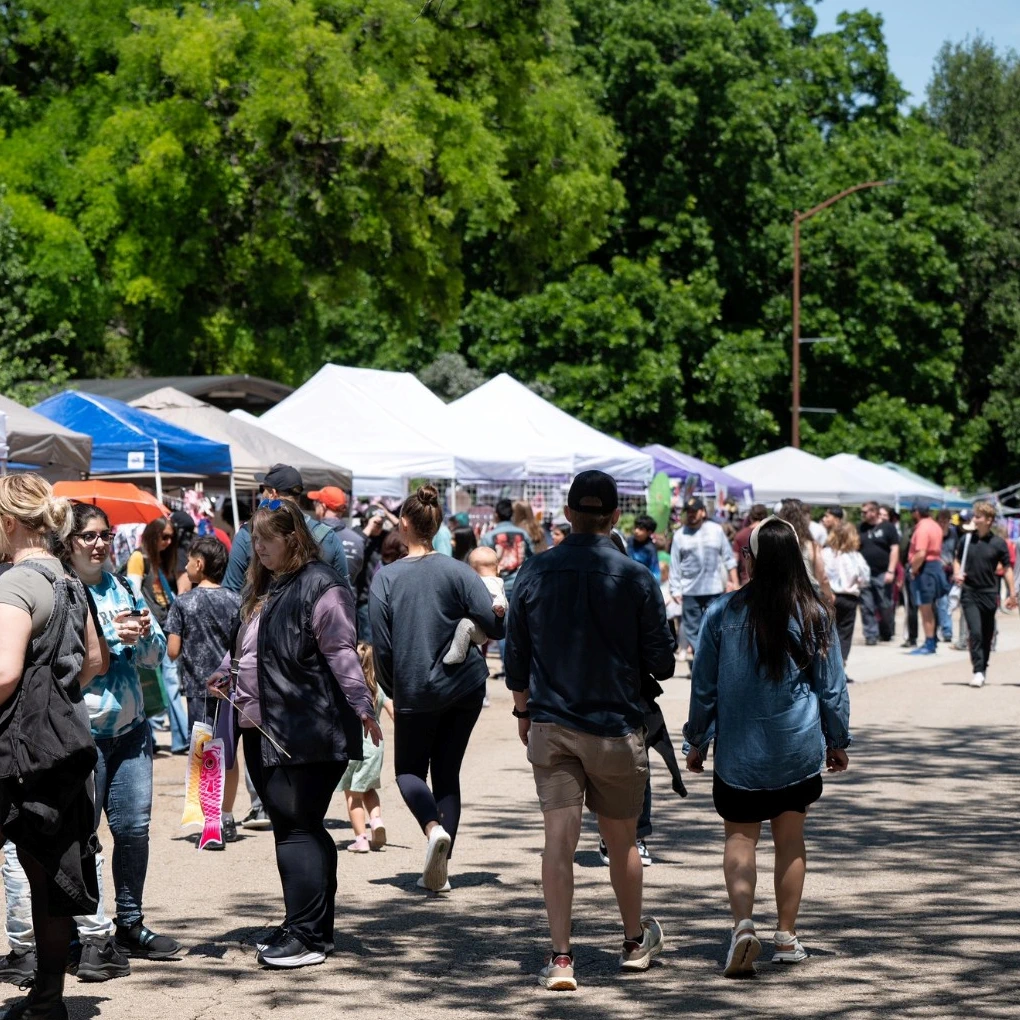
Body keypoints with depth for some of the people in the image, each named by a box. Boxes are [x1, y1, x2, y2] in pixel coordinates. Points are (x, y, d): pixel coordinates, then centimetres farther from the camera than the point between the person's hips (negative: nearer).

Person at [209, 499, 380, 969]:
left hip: (306, 731, -9)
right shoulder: (263, 586, 18)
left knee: (298, 829, -8)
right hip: (264, 728, 9)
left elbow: (341, 652, -16)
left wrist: (362, 706, -21)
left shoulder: (321, 586, -10)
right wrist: (225, 673, 20)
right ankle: (312, 926, 17)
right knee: (290, 828, 11)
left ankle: (307, 935, -4)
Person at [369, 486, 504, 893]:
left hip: (415, 691, -2)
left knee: (409, 769, 14)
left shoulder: (386, 577, -6)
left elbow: (381, 646, -6)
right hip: (465, 686, 2)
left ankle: (433, 828, -16)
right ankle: (439, 869, 8)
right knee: (447, 772, 12)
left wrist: (391, 690, 10)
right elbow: (495, 625, -11)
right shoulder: (458, 571, -4)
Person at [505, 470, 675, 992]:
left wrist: (523, 712, 19)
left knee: (559, 839, -1)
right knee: (620, 839, 14)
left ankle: (560, 957, -6)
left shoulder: (534, 574, -2)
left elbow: (515, 657, 5)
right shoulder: (635, 578, -8)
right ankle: (635, 941, 31)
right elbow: (661, 663, -4)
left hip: (550, 727, 1)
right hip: (616, 727, -1)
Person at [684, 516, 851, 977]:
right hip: (799, 749, 1)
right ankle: (787, 936, 14)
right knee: (790, 838, 12)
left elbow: (704, 685, 1)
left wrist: (697, 740, 13)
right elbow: (832, 685, 3)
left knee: (740, 837, 6)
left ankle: (743, 923, -16)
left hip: (739, 749, -1)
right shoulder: (813, 615, -5)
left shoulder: (723, 614, -7)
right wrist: (838, 740, 16)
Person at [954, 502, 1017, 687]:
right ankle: (977, 671, -12)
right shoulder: (967, 539, 2)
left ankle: (983, 668, 25)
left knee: (987, 635, 10)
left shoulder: (998, 543, -4)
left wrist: (1012, 595, -1)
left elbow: (1007, 569, 1)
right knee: (975, 632, -12)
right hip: (969, 593, 0)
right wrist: (957, 574, -5)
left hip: (989, 593, 0)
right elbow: (958, 560, 16)